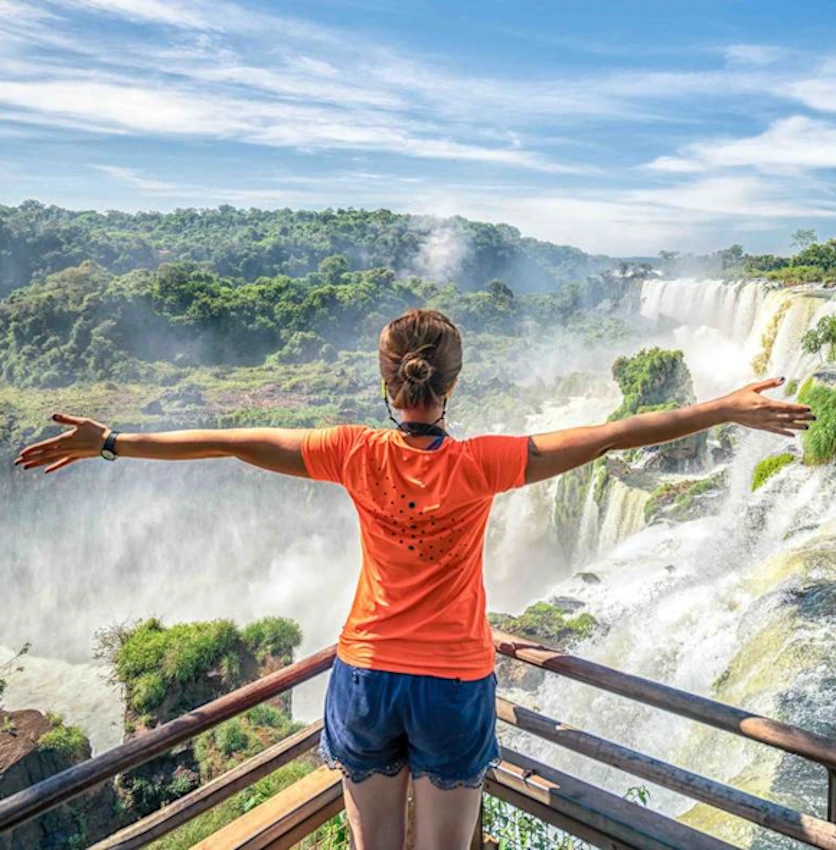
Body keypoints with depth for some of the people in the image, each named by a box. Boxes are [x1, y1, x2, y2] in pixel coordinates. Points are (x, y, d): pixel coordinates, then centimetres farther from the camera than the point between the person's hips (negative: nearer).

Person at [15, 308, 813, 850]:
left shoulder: (358, 455, -12)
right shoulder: (479, 463, -17)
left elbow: (229, 441, -8)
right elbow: (612, 435, -14)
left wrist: (109, 442, 2)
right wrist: (727, 409, -5)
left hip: (366, 679, 2)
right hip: (455, 687, -2)